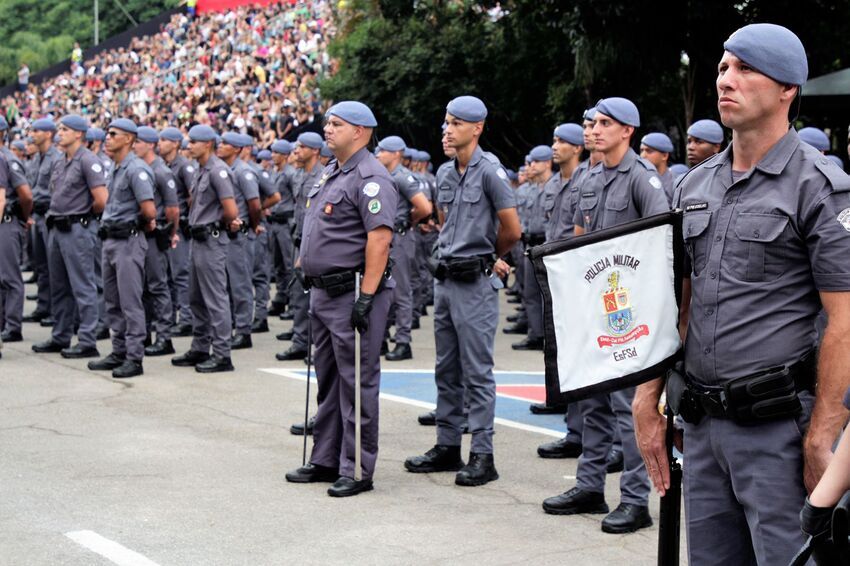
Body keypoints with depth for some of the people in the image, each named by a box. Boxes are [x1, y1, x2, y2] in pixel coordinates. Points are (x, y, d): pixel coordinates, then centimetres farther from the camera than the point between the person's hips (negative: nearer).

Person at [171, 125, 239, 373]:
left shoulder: (218, 171, -15)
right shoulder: (201, 171, 15)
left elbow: (231, 211, -21)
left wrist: (223, 223, -1)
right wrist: (228, 221, 4)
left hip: (212, 240, -10)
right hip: (199, 239, 10)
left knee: (215, 298, -8)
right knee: (197, 297, 15)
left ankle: (222, 355, -6)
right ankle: (200, 349, 24)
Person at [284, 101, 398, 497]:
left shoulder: (370, 178, -14)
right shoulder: (330, 174, 17)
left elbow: (379, 238, -22)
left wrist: (366, 296, -25)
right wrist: (306, 262, 19)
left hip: (352, 294, -10)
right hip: (323, 291, 10)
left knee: (357, 382, -4)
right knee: (327, 379, 16)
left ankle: (357, 470, 0)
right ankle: (325, 460, 24)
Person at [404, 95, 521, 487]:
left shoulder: (490, 172, -11)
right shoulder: (445, 174, 12)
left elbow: (512, 231, -11)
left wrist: (489, 259, 8)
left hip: (476, 282, -8)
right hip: (446, 278, 8)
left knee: (477, 371, -5)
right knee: (446, 369, 13)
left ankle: (483, 455, -1)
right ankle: (447, 446, 21)